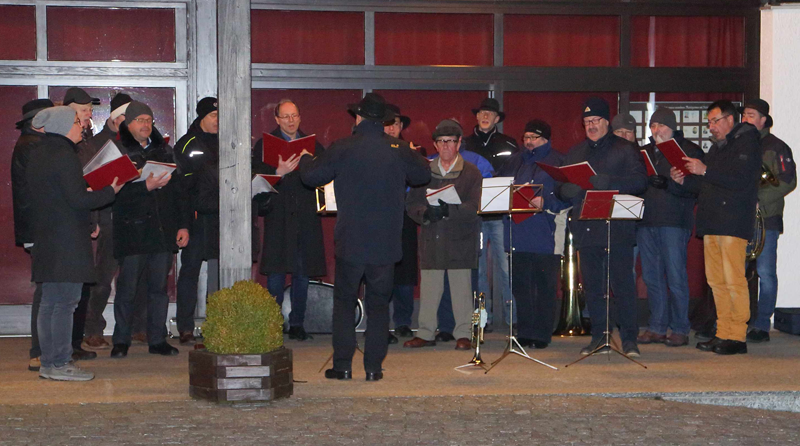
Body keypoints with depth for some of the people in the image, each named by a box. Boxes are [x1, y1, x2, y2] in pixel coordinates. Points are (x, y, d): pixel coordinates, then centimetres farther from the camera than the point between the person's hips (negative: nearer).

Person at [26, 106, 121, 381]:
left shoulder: (37, 154, 14)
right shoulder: (64, 157, -14)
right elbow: (78, 200, -18)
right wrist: (110, 191, -5)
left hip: (45, 239, 9)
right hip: (67, 241, -9)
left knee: (49, 301, 12)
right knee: (65, 301, -5)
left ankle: (48, 362, 16)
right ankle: (59, 364, -3)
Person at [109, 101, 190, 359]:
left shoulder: (164, 150, 15)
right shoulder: (118, 152, -1)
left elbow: (177, 188, 14)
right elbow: (116, 192, -12)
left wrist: (183, 225, 9)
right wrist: (146, 186, -22)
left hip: (163, 229, 4)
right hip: (132, 230, -4)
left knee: (159, 286, 7)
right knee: (127, 287, -1)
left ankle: (157, 339, 14)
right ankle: (121, 340, 11)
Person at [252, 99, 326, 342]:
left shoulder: (313, 145, 14)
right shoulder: (264, 145, 4)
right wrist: (279, 172, -23)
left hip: (306, 215, 3)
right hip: (278, 216, -3)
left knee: (303, 273, 6)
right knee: (276, 273, -5)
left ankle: (297, 325, 13)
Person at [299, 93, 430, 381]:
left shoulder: (342, 149, -7)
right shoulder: (400, 150, -1)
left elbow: (311, 176, 0)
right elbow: (423, 176, 12)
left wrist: (305, 158, 21)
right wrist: (415, 157, 31)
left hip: (350, 241, -2)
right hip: (386, 243, 2)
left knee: (344, 301, 9)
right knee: (379, 303, 10)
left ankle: (343, 365, 7)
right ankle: (374, 367, 9)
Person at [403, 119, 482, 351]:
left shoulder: (471, 173, 3)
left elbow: (474, 208, -8)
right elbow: (411, 204, 7)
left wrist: (449, 211, -23)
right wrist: (426, 213, -14)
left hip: (460, 239, -3)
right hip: (431, 238, 3)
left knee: (461, 287, -1)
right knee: (428, 287, 4)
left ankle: (463, 334, 8)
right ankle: (426, 333, 14)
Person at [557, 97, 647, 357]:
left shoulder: (625, 149, 3)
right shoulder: (575, 153, 19)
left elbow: (639, 181, -10)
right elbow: (562, 188, 15)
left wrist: (602, 181, -21)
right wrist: (575, 187, -10)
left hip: (617, 229, -5)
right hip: (586, 229, 5)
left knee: (623, 285, -5)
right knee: (592, 286, 8)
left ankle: (629, 339, 2)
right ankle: (598, 338, 16)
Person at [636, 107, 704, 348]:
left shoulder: (689, 150, 2)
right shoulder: (644, 152, 20)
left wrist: (668, 184, -20)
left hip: (674, 221, -6)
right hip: (646, 220, 6)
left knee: (675, 277, -5)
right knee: (652, 277, 7)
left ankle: (680, 329, 2)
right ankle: (657, 328, 14)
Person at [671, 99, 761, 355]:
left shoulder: (746, 142, -4)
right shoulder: (717, 147, 23)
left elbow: (742, 180, -17)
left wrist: (705, 171, -20)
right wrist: (684, 180, 9)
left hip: (734, 224, -8)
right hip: (712, 223, 8)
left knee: (734, 280, -9)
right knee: (716, 281, 7)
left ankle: (738, 336, -5)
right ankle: (723, 334, 12)